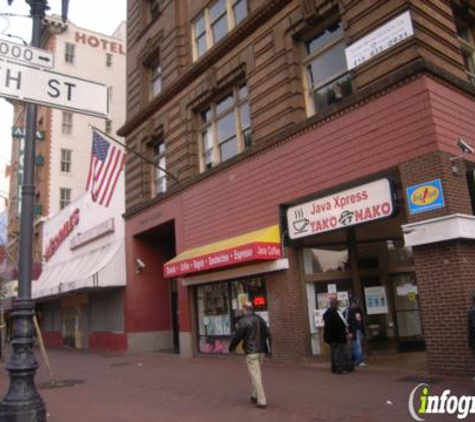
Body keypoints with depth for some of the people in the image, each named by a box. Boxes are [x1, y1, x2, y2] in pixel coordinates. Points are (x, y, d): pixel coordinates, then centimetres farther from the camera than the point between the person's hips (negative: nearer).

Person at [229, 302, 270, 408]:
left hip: (251, 352, -7)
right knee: (258, 374, 20)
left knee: (255, 375, -4)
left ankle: (261, 401, -5)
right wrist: (267, 349, 24)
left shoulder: (243, 322, -13)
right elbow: (267, 335, 15)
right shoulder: (261, 320, 9)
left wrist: (231, 348, 9)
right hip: (261, 351, 7)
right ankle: (255, 396, 29)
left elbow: (237, 337, -8)